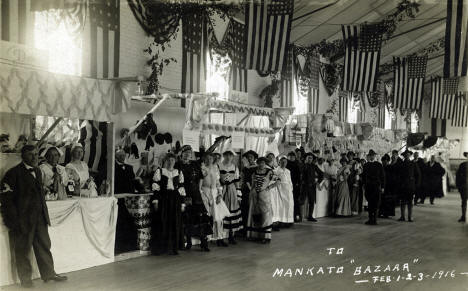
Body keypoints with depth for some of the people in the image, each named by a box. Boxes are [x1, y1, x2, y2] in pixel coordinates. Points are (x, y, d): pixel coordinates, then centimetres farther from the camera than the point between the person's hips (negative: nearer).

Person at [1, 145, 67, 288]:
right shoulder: (13, 173, -11)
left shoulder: (37, 171, 13)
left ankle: (49, 273, 24)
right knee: (23, 250, 5)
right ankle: (25, 279, 19)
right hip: (23, 220, -7)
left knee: (44, 246, 13)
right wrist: (14, 221, -16)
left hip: (39, 218, 7)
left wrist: (45, 214, 15)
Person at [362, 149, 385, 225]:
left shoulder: (378, 165, 4)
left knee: (375, 203, -6)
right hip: (368, 187, 2)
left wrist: (382, 187, -1)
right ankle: (370, 219, 11)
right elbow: (363, 176, 11)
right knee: (369, 203, 4)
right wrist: (364, 186, 6)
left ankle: (374, 220, -2)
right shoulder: (366, 165, 10)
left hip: (376, 186, -2)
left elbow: (382, 176, 4)